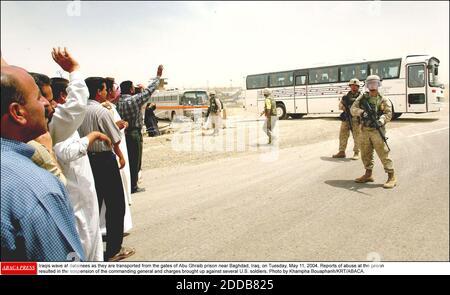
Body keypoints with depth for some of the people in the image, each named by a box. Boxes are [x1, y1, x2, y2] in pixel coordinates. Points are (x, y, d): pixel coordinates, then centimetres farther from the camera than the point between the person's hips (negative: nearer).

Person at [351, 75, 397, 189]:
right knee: (365, 154, 12)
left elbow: (388, 113, -8)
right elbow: (353, 109, 2)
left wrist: (381, 121, -26)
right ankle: (368, 174, 27)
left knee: (383, 153, -7)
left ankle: (392, 177, -1)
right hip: (365, 130, 4)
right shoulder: (362, 98, 10)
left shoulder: (383, 100, 0)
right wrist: (361, 112, -17)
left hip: (377, 130, -4)